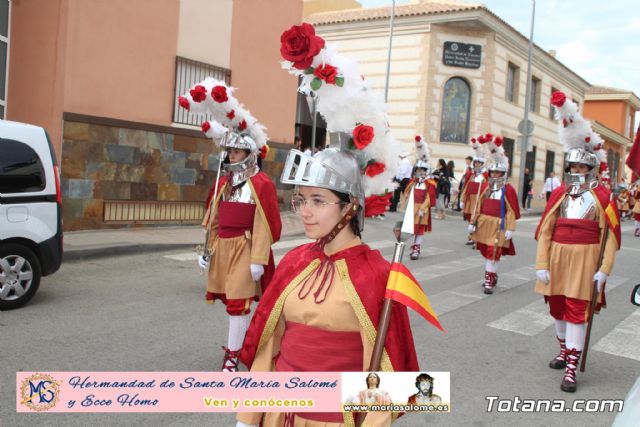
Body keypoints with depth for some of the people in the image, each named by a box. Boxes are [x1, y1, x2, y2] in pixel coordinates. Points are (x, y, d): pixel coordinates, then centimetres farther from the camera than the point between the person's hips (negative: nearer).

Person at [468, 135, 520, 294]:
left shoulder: (508, 189, -7)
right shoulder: (484, 186, 7)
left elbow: (511, 211, -8)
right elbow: (478, 206, 10)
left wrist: (510, 229, -11)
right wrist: (473, 222, 7)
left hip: (498, 226, -5)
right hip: (484, 224, 5)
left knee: (493, 253, -7)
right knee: (486, 252, 14)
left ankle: (489, 281, -2)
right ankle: (492, 276, 31)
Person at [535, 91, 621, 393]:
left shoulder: (602, 197, -4)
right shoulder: (559, 194, 3)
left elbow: (611, 236, -5)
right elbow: (544, 230, 0)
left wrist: (604, 270, -10)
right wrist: (542, 264, -5)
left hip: (585, 261, -4)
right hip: (558, 258, 4)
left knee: (577, 311, -4)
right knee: (558, 308, 15)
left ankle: (571, 368, 2)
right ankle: (565, 349, 38)